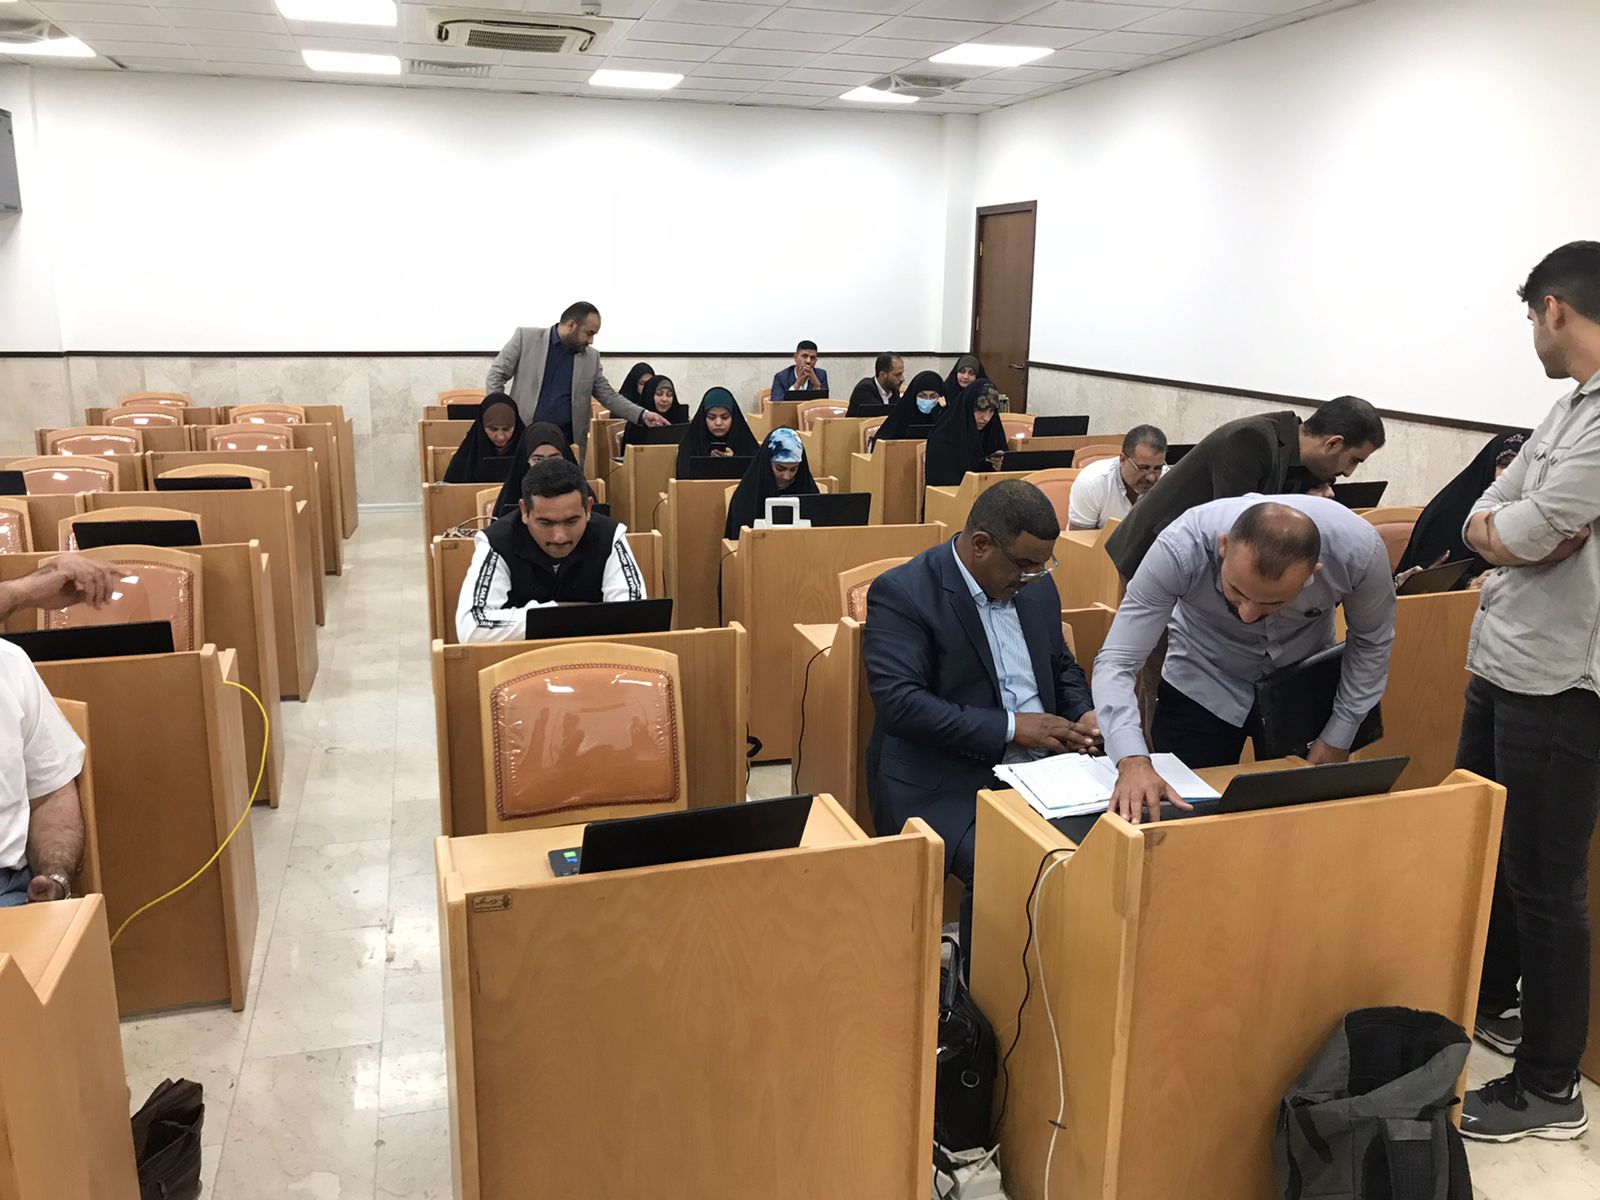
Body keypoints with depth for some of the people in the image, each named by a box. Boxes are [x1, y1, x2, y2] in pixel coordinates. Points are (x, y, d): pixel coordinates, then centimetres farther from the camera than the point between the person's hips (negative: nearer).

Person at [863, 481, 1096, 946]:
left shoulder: (1036, 586, 11)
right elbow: (899, 702, -20)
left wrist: (1085, 714, 1)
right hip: (943, 784, -6)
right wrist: (1010, 728, -19)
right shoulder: (902, 593, -11)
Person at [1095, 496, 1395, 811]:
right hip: (1202, 688, -1)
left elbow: (1372, 642, -10)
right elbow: (1116, 663, -35)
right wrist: (1132, 761, -50)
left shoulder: (1359, 547, -31)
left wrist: (1338, 738, -7)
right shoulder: (1181, 548, -37)